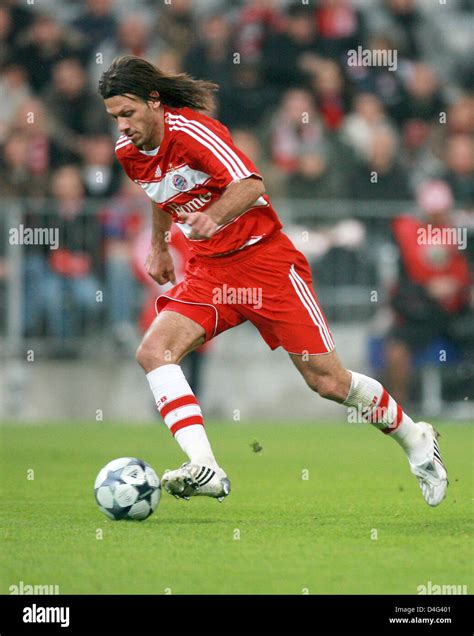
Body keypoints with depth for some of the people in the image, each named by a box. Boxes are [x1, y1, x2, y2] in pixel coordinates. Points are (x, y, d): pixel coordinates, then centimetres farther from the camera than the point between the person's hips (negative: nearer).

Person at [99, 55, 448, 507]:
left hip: (264, 258, -7)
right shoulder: (128, 153, 3)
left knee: (327, 380, -4)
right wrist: (158, 246, 30)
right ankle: (204, 469, -25)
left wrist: (212, 219, -49)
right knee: (153, 352, -18)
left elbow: (251, 185, -32)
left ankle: (414, 439, 21)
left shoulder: (192, 131, -20)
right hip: (208, 269, 7)